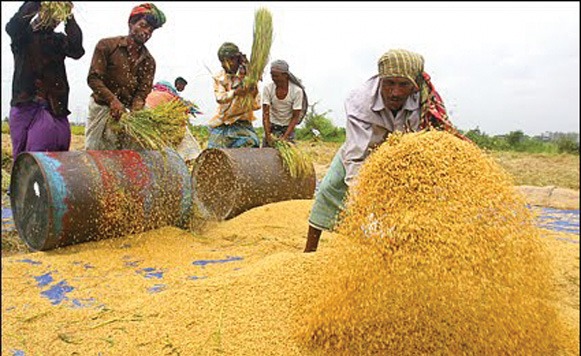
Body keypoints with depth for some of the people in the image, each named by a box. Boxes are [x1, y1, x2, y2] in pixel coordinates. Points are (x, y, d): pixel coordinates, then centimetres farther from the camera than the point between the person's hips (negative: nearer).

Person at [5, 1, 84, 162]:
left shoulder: (59, 39, 17)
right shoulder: (24, 35, 11)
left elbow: (77, 51, -2)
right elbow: (12, 26, -12)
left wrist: (70, 18, -5)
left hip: (56, 109, 3)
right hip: (27, 106, -3)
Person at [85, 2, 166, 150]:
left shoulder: (148, 61, 7)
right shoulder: (107, 45, -2)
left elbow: (142, 93, -3)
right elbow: (93, 78, -9)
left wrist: (134, 113, -23)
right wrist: (113, 100, -25)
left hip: (129, 111, 3)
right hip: (102, 109, -2)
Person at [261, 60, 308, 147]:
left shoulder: (297, 91, -17)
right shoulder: (268, 88, -12)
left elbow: (295, 117, -14)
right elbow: (265, 114, -13)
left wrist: (285, 137, -23)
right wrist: (268, 135, -24)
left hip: (288, 128, -2)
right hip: (271, 127, 2)